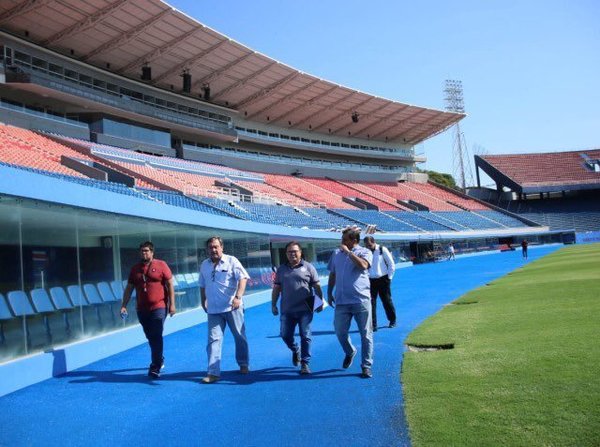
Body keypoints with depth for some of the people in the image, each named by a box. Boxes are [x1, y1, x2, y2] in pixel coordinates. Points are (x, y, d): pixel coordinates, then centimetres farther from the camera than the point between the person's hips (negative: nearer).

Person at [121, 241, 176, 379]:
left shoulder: (161, 265, -2)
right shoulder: (135, 269, 10)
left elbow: (170, 285, -3)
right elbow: (129, 289, 14)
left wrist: (172, 304, -8)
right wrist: (124, 306, 6)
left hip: (158, 307, -5)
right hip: (142, 309, 5)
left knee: (156, 337, -9)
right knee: (150, 338, 13)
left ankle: (155, 368, -5)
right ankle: (159, 360, 33)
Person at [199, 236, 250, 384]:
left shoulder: (231, 261, -5)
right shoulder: (204, 265, 8)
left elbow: (243, 278, -13)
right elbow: (202, 285, 20)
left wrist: (238, 297, -24)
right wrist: (203, 302, 18)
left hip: (232, 307, -3)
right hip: (213, 309, 3)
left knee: (240, 337, 9)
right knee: (214, 339, -3)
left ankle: (243, 364, 28)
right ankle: (213, 372, -3)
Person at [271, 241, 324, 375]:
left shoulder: (308, 267, 2)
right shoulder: (281, 269, 11)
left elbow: (317, 286, 3)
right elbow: (276, 288, 13)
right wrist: (273, 305, 9)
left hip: (304, 310, -3)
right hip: (287, 310, 3)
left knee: (305, 336, -2)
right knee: (285, 335, 6)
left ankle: (305, 363, 8)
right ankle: (295, 351, 37)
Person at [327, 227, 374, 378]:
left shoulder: (364, 252, -1)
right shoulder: (337, 254, 13)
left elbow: (363, 265, -24)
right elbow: (332, 275, 21)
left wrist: (348, 252, -16)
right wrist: (329, 293, 18)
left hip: (361, 300, -4)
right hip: (341, 301, 4)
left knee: (366, 334, 1)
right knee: (340, 332, 6)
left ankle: (366, 366, 12)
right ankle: (349, 352, 35)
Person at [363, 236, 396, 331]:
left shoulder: (382, 250, -6)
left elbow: (391, 264, 0)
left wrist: (389, 277, -2)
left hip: (383, 279, -2)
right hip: (370, 280, 2)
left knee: (387, 300, 9)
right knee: (371, 302, -3)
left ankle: (392, 321, 29)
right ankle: (372, 325, 2)